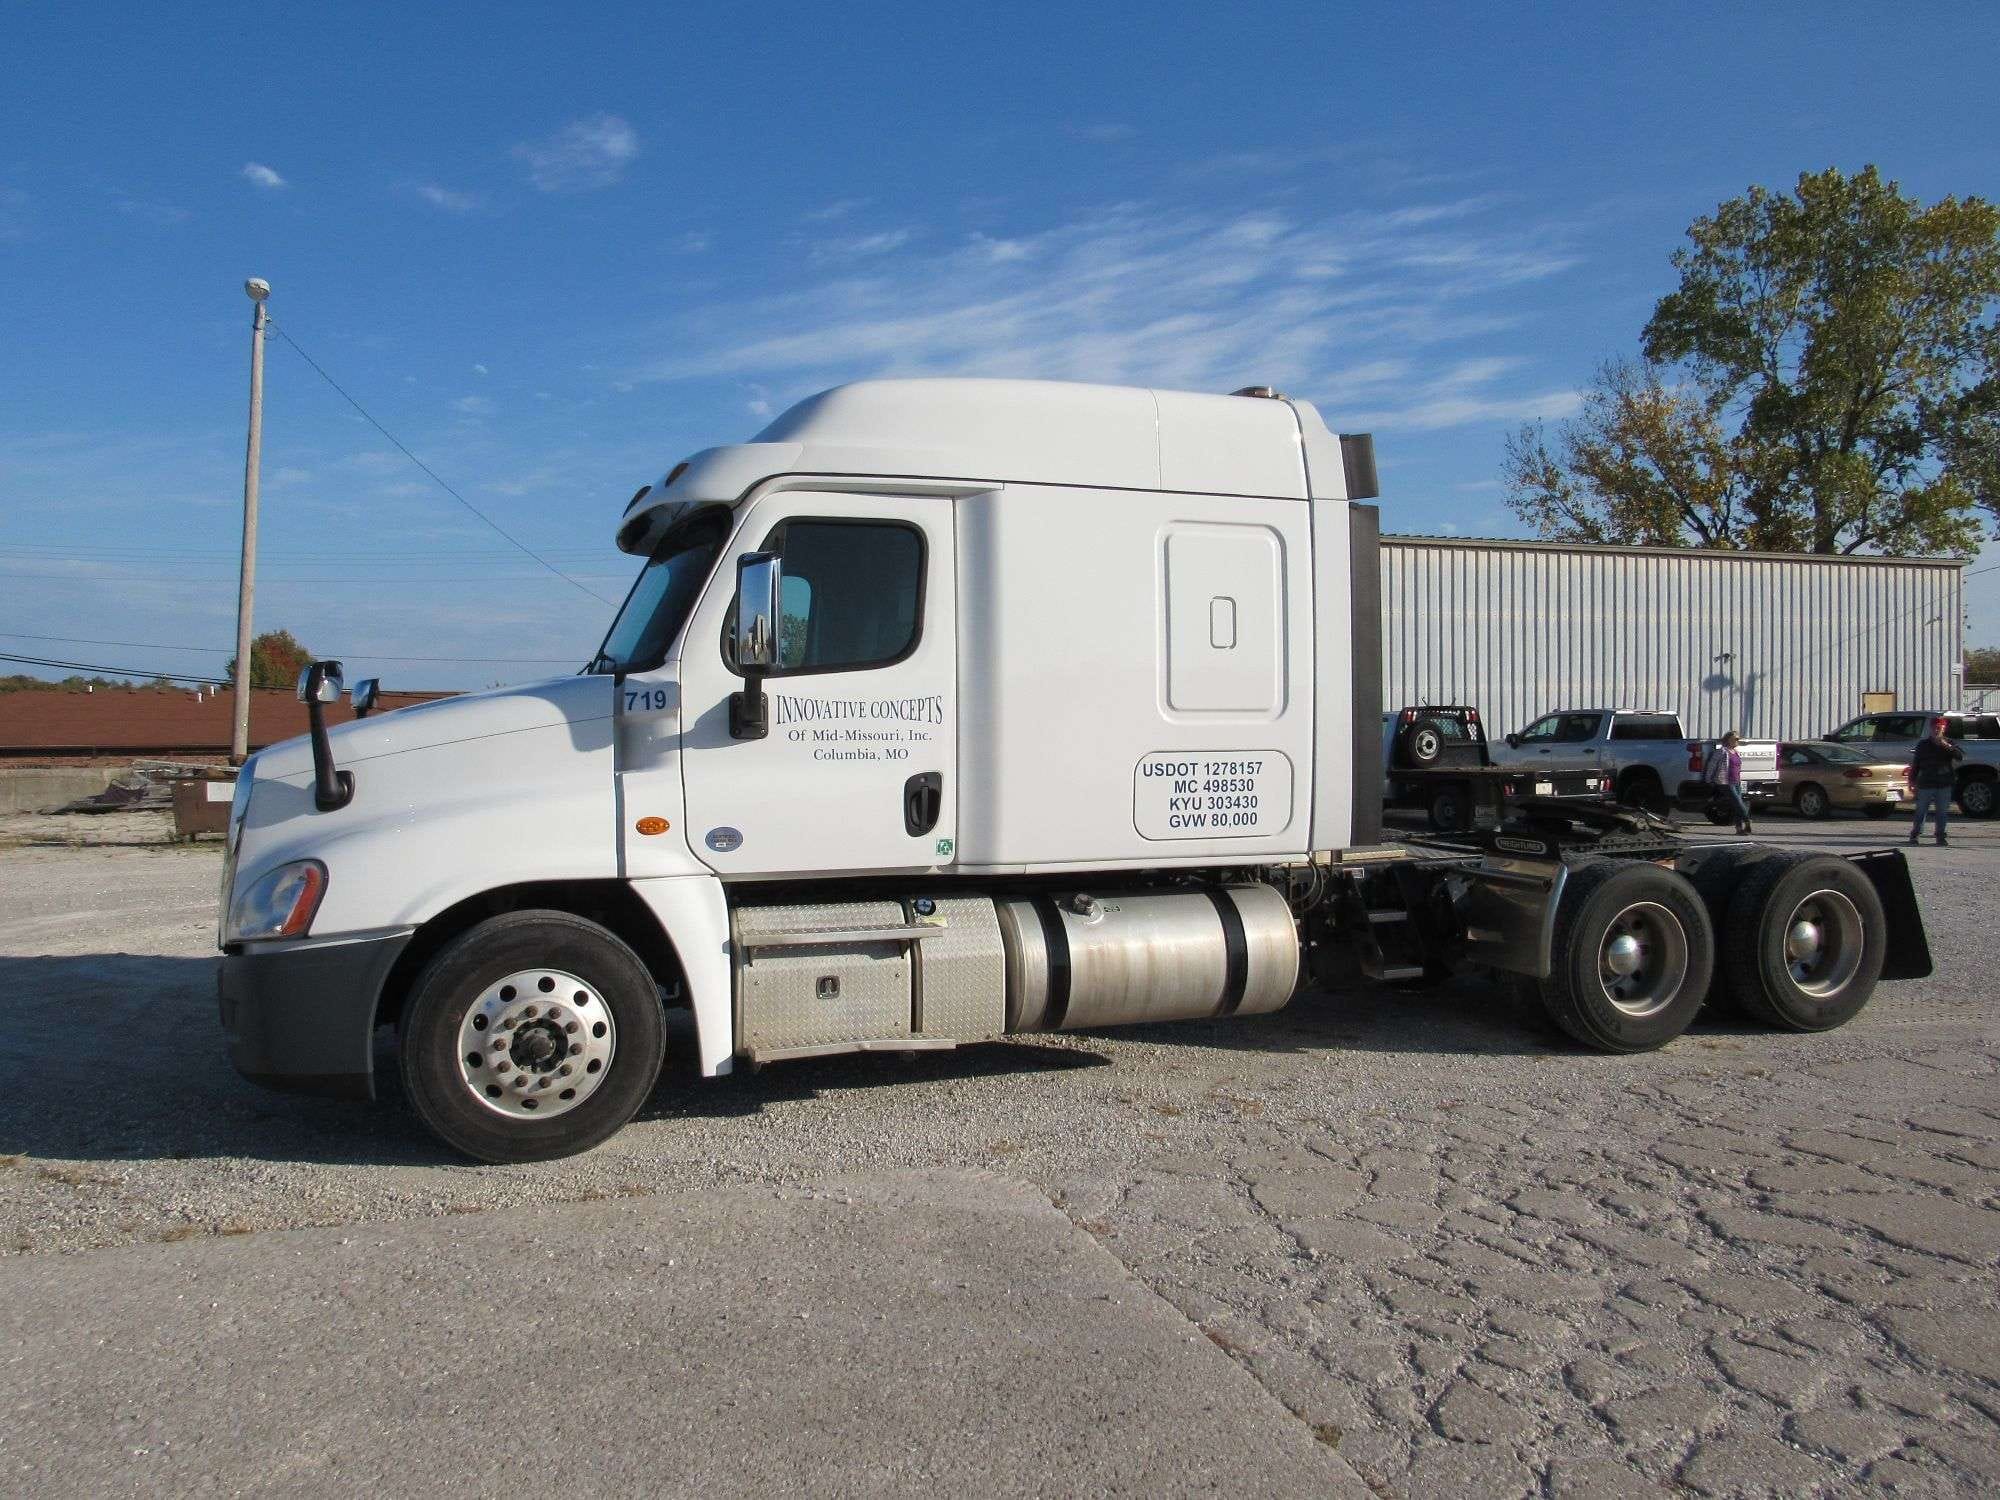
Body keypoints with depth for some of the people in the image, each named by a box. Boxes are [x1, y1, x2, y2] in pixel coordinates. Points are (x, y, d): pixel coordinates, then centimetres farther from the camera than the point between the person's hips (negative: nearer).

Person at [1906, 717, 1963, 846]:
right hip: (1926, 784, -1)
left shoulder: (1949, 743, 8)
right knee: (1921, 811, 0)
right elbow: (1915, 764, 7)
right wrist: (1912, 781, 2)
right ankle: (1914, 834, 8)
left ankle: (1940, 836, 12)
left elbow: (1961, 756, -7)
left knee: (1942, 812, 4)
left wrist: (1948, 747, -20)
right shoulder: (1923, 744, 7)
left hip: (1944, 785, 1)